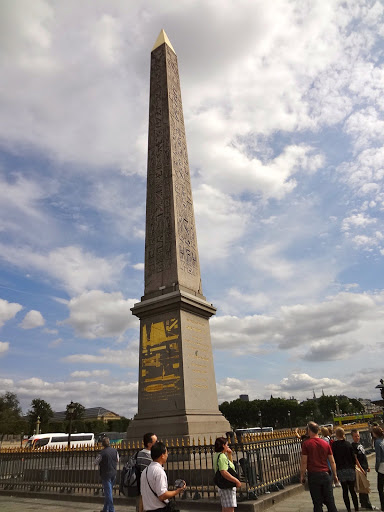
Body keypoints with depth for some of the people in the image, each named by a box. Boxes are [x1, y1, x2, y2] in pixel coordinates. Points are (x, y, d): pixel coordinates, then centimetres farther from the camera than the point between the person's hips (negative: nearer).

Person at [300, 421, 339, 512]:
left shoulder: (306, 443, -8)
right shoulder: (326, 443, 2)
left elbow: (304, 462, -9)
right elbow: (332, 461, 6)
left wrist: (302, 476, 1)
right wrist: (335, 475, 17)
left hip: (313, 475, -3)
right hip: (325, 474, 3)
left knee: (317, 503, 6)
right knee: (330, 502, 12)